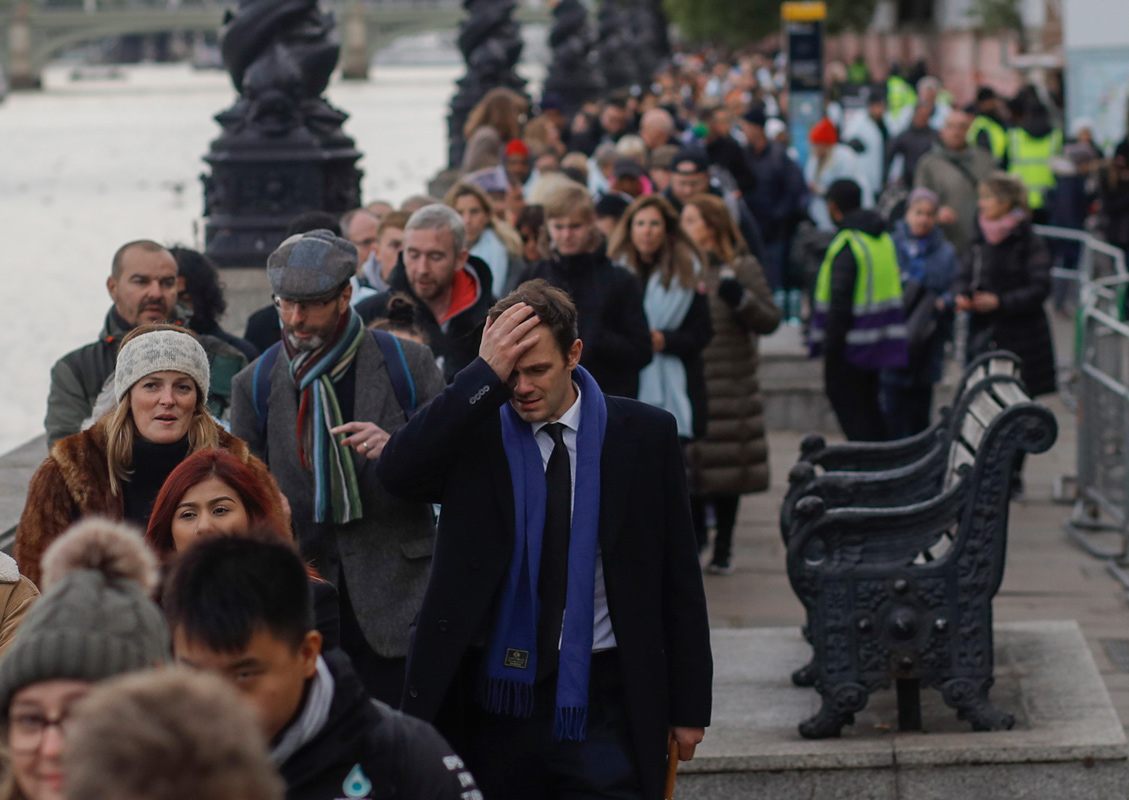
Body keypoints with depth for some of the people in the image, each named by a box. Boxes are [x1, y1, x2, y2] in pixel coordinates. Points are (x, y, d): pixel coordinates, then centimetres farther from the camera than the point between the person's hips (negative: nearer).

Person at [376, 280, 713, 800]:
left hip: (601, 697, -1)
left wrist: (690, 704, 4)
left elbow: (678, 577, 5)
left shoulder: (643, 435, 2)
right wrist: (486, 375, -21)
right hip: (494, 694, 1)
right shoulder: (474, 430, 1)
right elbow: (396, 472, -19)